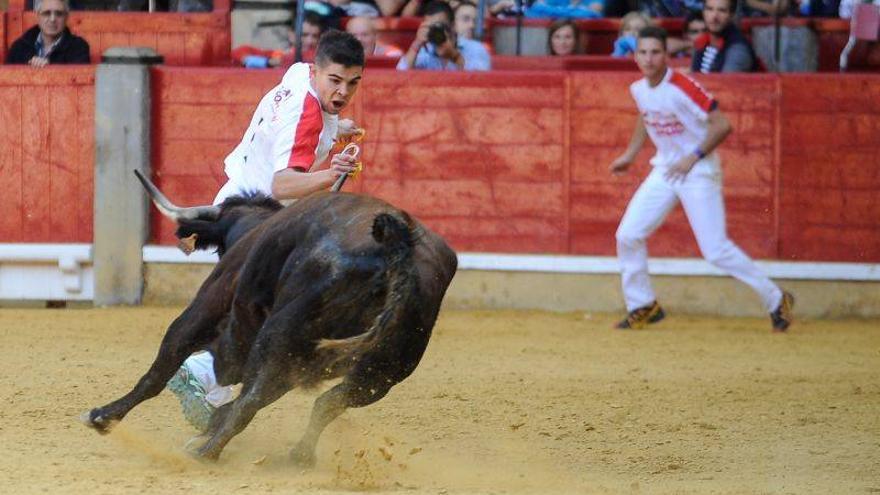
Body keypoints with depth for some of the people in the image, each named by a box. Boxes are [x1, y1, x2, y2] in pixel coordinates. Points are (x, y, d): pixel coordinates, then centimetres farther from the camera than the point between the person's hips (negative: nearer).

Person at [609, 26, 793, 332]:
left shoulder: (683, 88, -23)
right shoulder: (638, 89, 0)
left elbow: (722, 125, -23)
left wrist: (693, 157, -23)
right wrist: (630, 155, 23)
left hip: (699, 172, -7)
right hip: (665, 169, 7)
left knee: (715, 249, -12)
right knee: (628, 235, 1)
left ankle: (776, 300, 1)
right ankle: (642, 306, 18)